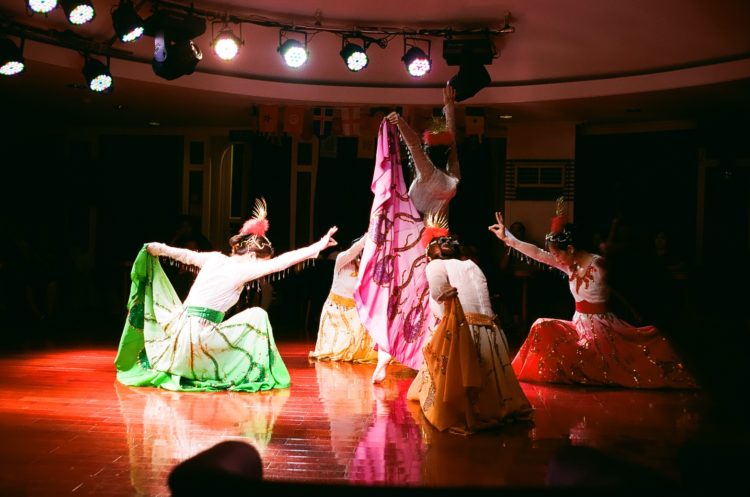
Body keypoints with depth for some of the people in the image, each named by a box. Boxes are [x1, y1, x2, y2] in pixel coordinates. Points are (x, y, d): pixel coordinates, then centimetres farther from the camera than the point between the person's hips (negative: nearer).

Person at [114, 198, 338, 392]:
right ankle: (256, 376, 3)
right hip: (200, 336, -8)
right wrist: (319, 246, -16)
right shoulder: (242, 270, -10)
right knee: (257, 315, -1)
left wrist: (158, 249, 38)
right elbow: (282, 262, -16)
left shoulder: (214, 258, 9)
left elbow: (185, 255, 22)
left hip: (178, 329, 8)